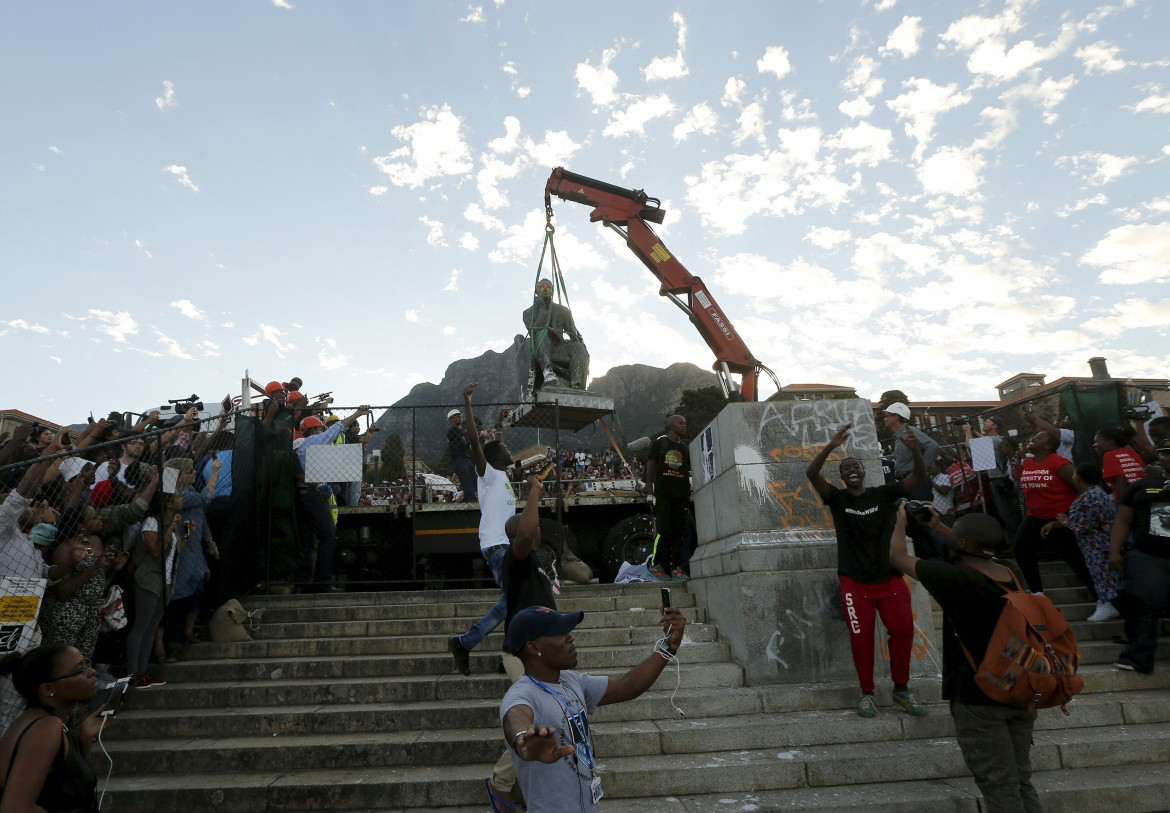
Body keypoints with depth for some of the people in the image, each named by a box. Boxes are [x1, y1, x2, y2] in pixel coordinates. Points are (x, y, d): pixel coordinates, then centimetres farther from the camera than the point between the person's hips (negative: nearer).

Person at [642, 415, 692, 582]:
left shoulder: (686, 447, 18)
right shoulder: (660, 442, 7)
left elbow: (693, 468, 13)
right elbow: (651, 464, 2)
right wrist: (649, 484, -9)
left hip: (682, 493, 4)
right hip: (663, 493, -4)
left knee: (679, 532, 2)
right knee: (663, 531, -8)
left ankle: (676, 568, 5)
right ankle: (657, 565, 0)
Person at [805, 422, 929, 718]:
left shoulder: (883, 494, 4)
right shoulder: (837, 498, 0)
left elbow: (919, 477, -6)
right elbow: (811, 474, -17)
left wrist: (915, 449, -25)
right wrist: (832, 446, -31)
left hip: (889, 576, 2)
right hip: (855, 581, -2)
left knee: (903, 629, -2)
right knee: (861, 636, -1)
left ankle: (902, 689, 18)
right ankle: (867, 693, 15)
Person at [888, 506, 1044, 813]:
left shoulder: (956, 578, -21)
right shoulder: (1011, 574, 0)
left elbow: (898, 556, -8)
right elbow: (978, 549, 23)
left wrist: (901, 522, 10)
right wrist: (937, 525, 29)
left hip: (979, 697, -7)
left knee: (999, 786, 1)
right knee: (1020, 781, 17)